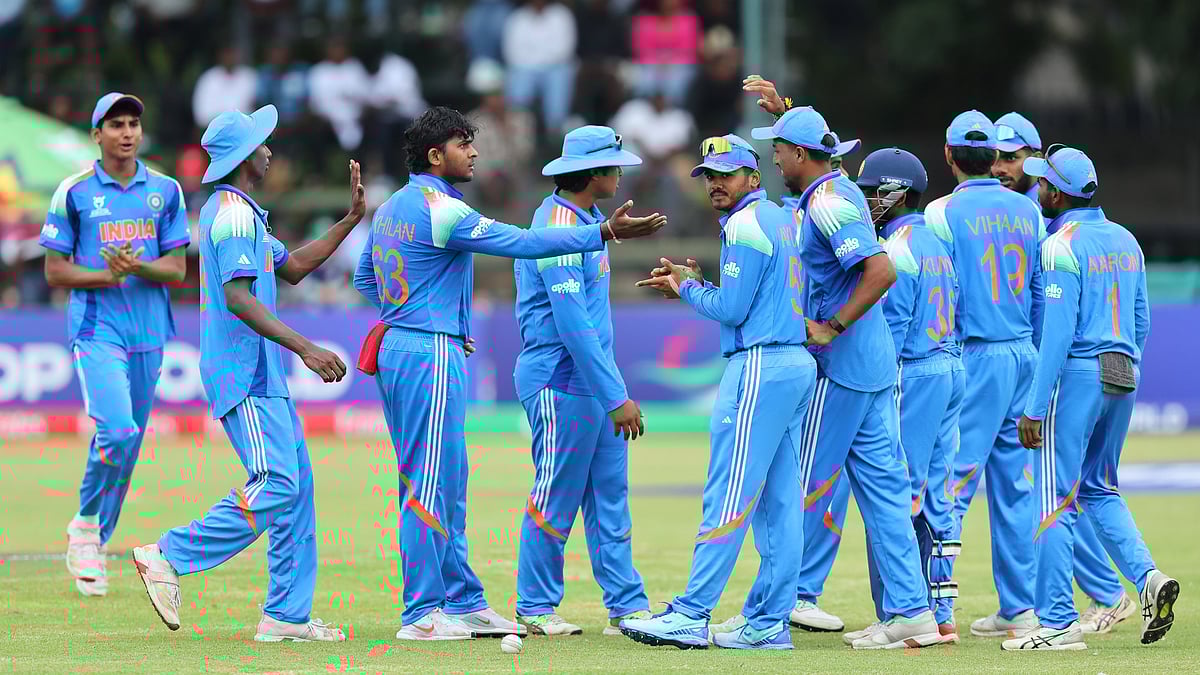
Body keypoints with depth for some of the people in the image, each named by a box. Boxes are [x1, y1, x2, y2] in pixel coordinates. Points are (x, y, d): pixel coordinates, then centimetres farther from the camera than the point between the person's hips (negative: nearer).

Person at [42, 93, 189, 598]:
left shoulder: (165, 191, 9)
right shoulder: (74, 193, 0)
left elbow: (176, 269, 5)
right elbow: (54, 272, 0)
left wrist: (136, 267, -15)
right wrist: (108, 276, -14)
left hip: (149, 331, 4)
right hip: (95, 329, -4)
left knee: (128, 445, 7)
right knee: (117, 431, -22)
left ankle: (96, 545, 20)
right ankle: (85, 524, -1)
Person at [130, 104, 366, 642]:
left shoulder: (233, 211, 20)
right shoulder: (236, 213, -13)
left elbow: (292, 268, 27)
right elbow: (237, 297, -24)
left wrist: (350, 220, 21)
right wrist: (304, 348, -31)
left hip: (263, 374, 11)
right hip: (244, 372, -11)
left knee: (296, 486, 7)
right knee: (276, 486, -17)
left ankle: (287, 614, 5)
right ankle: (169, 557, -13)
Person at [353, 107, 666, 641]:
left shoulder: (390, 209, 15)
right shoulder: (442, 210, -15)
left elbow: (365, 278, 25)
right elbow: (524, 242, -20)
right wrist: (605, 233, -19)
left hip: (395, 348, 10)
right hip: (431, 355, -10)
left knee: (445, 483, 13)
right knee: (431, 484, -6)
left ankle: (464, 603, 18)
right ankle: (422, 614, -5)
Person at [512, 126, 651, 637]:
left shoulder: (584, 218, 13)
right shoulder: (560, 228, -18)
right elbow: (573, 322, -23)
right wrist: (617, 398, -23)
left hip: (594, 382, 10)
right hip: (563, 384, -10)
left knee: (611, 496, 8)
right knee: (557, 498, -1)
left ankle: (627, 608, 9)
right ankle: (535, 608, 9)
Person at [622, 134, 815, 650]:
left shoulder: (745, 225, -10)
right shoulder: (782, 220, 19)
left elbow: (731, 309, -13)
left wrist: (686, 289, 3)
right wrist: (695, 280, 17)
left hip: (759, 367, -10)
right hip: (798, 363, 10)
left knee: (729, 500, -11)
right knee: (778, 503, 7)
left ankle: (690, 617, -12)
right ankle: (769, 623, 6)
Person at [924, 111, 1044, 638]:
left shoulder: (943, 213, -8)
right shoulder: (1027, 211, 9)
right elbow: (1043, 293, 12)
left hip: (971, 357, -6)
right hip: (1023, 356, 6)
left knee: (950, 480, -6)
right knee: (1014, 483, 9)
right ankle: (1018, 608, 11)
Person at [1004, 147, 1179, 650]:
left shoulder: (1062, 246, -11)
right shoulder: (1126, 241, 12)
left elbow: (1057, 332, -17)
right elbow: (1142, 323, 16)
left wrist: (1034, 408, -16)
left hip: (1077, 373, -8)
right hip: (1123, 379, 8)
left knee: (1055, 497, -2)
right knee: (1100, 490, 20)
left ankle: (1057, 622, -2)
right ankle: (1147, 577, -1)